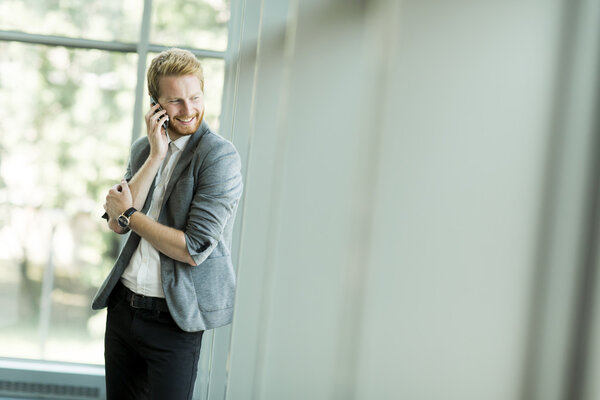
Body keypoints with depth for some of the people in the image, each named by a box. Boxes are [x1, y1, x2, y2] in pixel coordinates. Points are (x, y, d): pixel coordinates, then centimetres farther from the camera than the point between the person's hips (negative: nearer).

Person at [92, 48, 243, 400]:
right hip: (122, 305, 6)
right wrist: (156, 155, -9)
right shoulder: (144, 148, 9)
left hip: (174, 318, -6)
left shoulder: (220, 156, -13)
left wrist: (129, 214, -6)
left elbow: (194, 249, -19)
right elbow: (116, 224, -3)